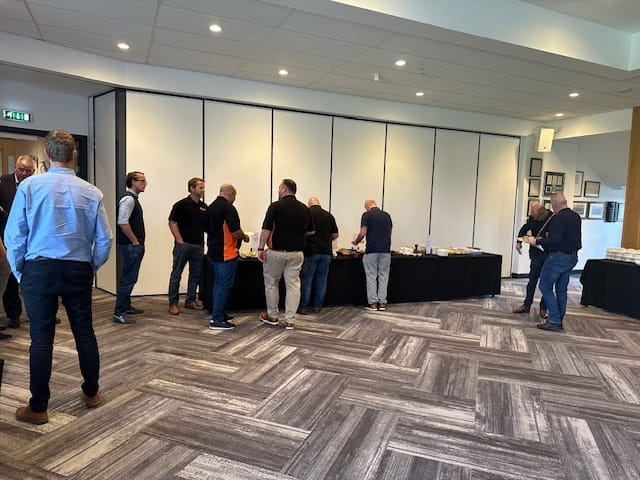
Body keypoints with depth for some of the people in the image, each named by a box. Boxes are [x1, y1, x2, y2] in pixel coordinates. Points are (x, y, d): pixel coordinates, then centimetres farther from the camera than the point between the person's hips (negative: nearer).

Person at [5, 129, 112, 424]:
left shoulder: (29, 186, -6)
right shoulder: (91, 192, -2)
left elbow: (14, 236, -5)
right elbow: (104, 240, -1)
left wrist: (19, 272, 8)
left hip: (39, 269, -1)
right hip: (79, 270, 2)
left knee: (41, 337, 5)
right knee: (84, 331, 13)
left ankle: (38, 408, 15)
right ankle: (91, 393, 28)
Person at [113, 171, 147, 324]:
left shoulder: (133, 198, 16)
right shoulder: (128, 199, -14)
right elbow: (123, 222, -23)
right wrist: (135, 241, -17)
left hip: (134, 245, 10)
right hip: (130, 246, -10)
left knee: (129, 277, 18)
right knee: (129, 278, -7)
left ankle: (126, 306, 30)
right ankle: (119, 313, -2)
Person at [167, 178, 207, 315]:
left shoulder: (204, 207, 11)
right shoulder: (181, 205, -7)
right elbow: (172, 223, -8)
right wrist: (180, 241, -12)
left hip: (198, 245, 6)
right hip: (183, 244, -6)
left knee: (195, 274, 10)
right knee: (176, 274, 1)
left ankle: (190, 301, 21)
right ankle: (173, 303, 8)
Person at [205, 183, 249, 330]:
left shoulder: (211, 207, 11)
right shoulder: (228, 208, -16)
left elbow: (207, 229, 19)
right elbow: (235, 232, -21)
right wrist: (245, 237, -1)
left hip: (213, 252, 9)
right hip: (226, 253, -9)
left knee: (218, 283, 18)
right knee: (224, 285, -4)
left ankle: (217, 314, 26)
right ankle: (217, 320, -1)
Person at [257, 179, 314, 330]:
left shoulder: (276, 206, -9)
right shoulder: (304, 208, 5)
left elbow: (266, 229, -14)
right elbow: (311, 231, 12)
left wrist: (261, 248, -9)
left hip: (277, 252, -3)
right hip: (296, 253, 3)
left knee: (271, 283, 14)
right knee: (293, 285, 6)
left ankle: (272, 316, 24)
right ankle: (290, 321, 7)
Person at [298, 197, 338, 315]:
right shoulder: (329, 215, 7)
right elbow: (335, 235, 10)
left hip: (311, 252, -3)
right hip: (326, 252, 3)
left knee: (306, 281, 3)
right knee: (321, 280, 10)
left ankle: (303, 308, 6)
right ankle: (317, 306, 15)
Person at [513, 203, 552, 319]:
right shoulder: (532, 218, -2)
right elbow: (524, 228, 15)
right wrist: (519, 241, 1)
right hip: (536, 253, 4)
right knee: (532, 280, 11)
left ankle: (543, 309, 16)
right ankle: (526, 305, 22)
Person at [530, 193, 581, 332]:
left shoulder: (558, 218, -18)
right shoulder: (576, 216, 11)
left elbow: (555, 240, -25)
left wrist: (537, 241, -15)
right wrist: (550, 236, 29)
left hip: (559, 256, -9)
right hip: (573, 257, 9)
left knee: (545, 286, -1)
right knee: (561, 288, 14)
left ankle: (554, 321, -3)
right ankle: (558, 320, 19)